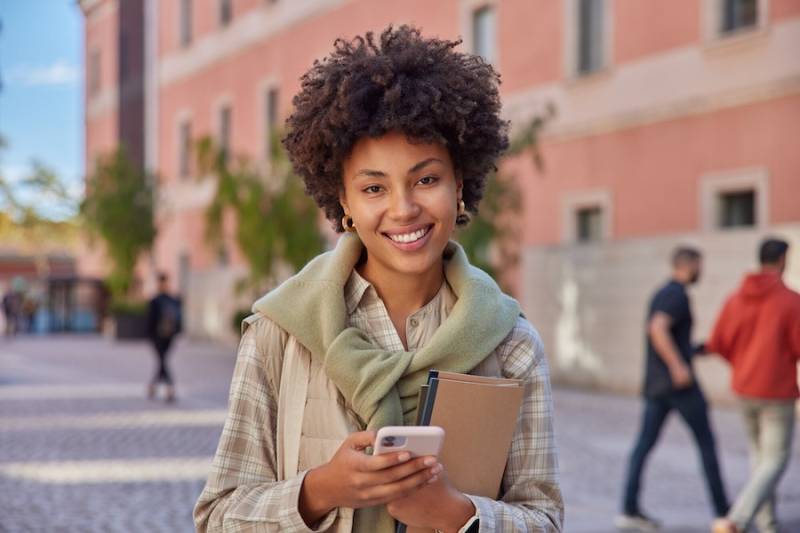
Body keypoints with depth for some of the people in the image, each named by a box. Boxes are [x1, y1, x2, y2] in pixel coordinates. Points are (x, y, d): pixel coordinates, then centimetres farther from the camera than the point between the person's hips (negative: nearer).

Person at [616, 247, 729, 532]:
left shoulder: (660, 294, 17)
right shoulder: (678, 295, -12)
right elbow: (657, 329, -27)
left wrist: (697, 349, 25)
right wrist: (678, 366, -27)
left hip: (655, 383, 8)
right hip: (679, 383, -8)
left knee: (645, 444, 1)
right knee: (706, 442, 3)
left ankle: (629, 509, -7)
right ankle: (722, 509, 10)